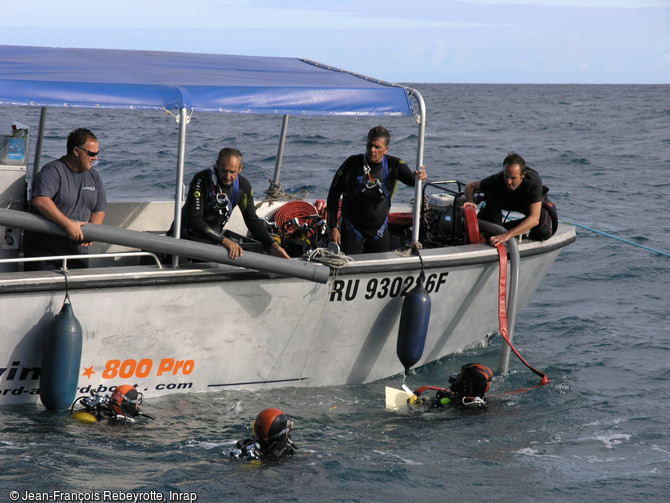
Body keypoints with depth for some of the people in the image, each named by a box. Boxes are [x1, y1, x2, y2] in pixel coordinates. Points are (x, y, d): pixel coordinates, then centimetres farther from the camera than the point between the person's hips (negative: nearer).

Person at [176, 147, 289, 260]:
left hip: (216, 236, 5)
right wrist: (224, 240, -37)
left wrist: (273, 245, -10)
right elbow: (194, 220, -28)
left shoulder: (243, 186, -5)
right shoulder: (202, 180, -22)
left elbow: (252, 220, 4)